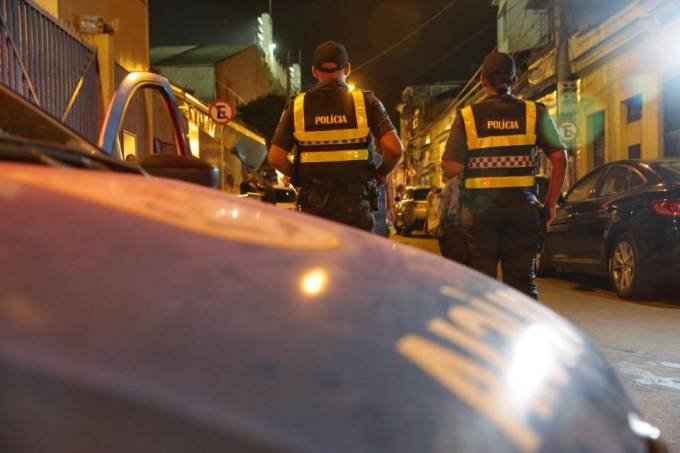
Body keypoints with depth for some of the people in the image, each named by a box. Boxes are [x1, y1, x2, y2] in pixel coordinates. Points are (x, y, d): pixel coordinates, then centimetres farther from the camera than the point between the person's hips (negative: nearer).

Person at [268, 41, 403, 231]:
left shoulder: (297, 106, 3)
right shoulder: (366, 102, -1)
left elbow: (275, 158, -2)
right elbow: (395, 148, -10)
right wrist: (380, 174, 8)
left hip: (314, 206, 1)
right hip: (356, 204, -1)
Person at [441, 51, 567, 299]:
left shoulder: (467, 116, 0)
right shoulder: (534, 112, 4)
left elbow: (451, 168, -8)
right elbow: (560, 159, -1)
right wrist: (551, 204, 6)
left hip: (479, 208, -1)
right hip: (522, 207, 1)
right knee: (522, 279, 9)